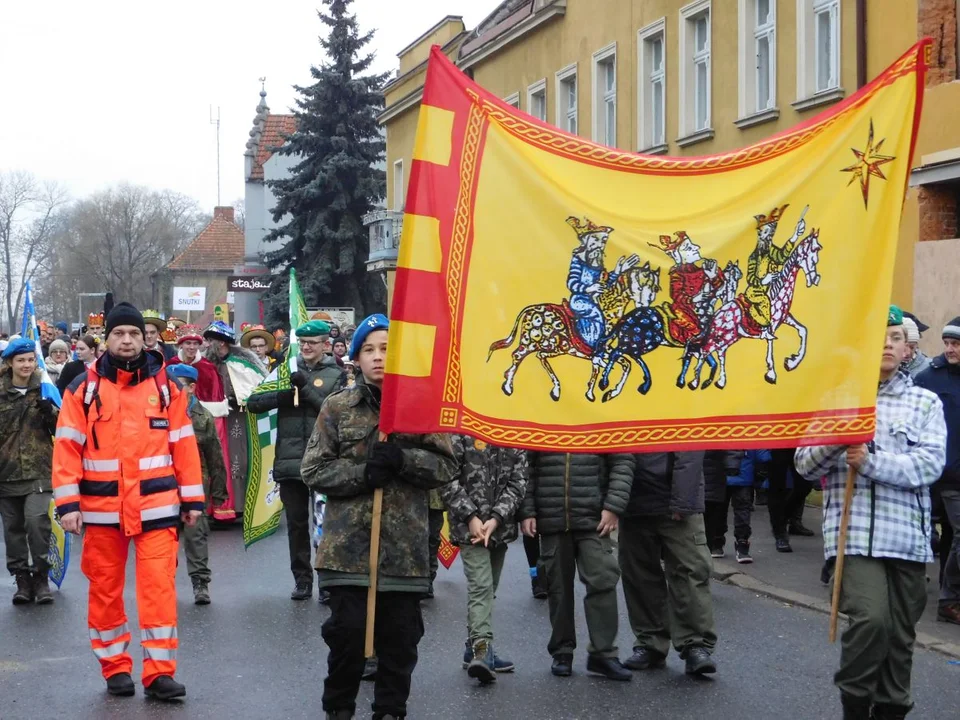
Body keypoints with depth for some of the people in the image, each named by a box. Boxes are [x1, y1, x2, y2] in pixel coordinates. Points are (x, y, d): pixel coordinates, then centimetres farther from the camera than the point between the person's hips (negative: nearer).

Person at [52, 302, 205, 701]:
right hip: (101, 507, 0)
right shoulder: (83, 387, 1)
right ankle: (115, 668, 22)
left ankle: (159, 671, 1)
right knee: (105, 588, 9)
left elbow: (183, 443, 6)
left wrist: (192, 499, 4)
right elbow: (67, 448, -2)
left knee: (158, 586, -4)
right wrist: (68, 503, -9)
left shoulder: (165, 385, 5)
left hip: (156, 505, 0)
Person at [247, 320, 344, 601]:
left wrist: (306, 388, -17)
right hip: (290, 459, 3)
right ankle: (302, 580, 18)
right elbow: (254, 402, 4)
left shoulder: (335, 375, 3)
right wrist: (281, 396, -13)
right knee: (296, 523, 9)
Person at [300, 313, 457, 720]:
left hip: (405, 544, 1)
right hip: (349, 543, -1)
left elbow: (447, 467, 2)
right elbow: (313, 470, 1)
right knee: (347, 631, 0)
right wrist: (362, 473, -15)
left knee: (400, 636, 6)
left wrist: (402, 460, -16)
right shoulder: (338, 407, 4)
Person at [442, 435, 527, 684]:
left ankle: (475, 648, 22)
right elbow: (447, 477, -9)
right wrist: (470, 517, -14)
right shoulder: (462, 432, -5)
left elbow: (518, 482, 1)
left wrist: (496, 519, -11)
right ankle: (481, 649, -24)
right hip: (470, 526, -6)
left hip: (500, 526, 6)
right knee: (481, 586, -16)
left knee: (488, 589, 13)